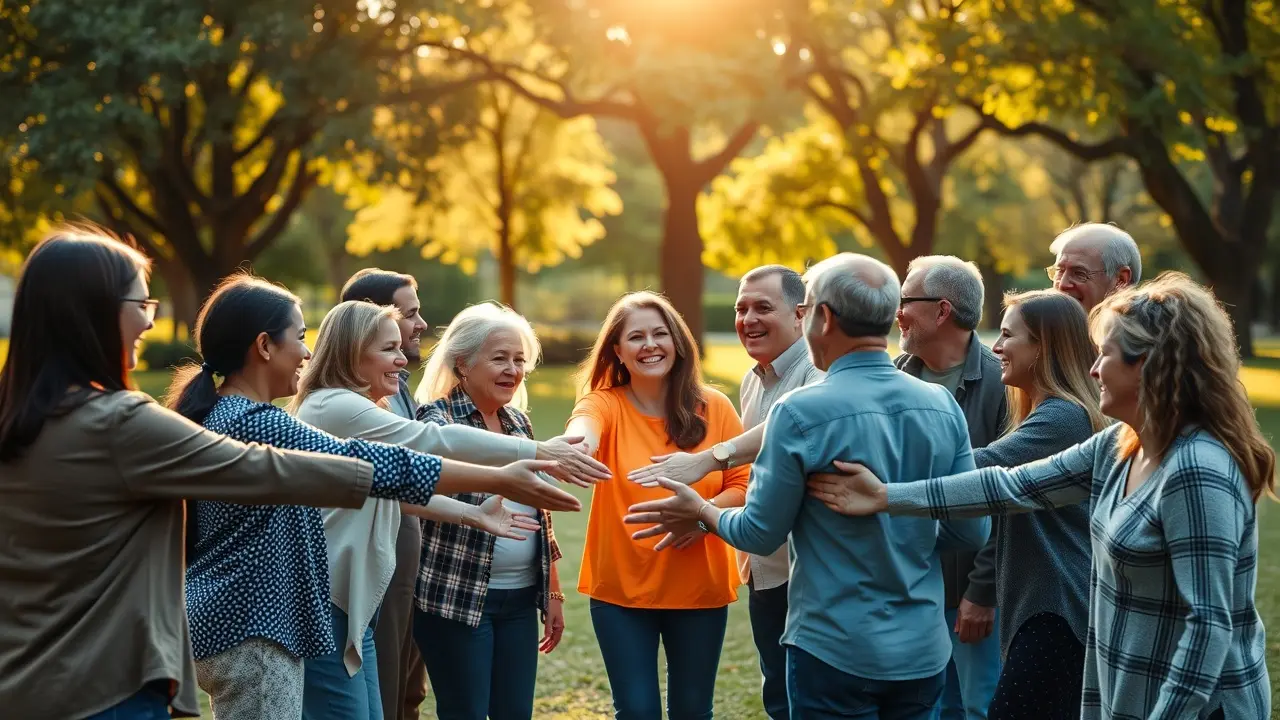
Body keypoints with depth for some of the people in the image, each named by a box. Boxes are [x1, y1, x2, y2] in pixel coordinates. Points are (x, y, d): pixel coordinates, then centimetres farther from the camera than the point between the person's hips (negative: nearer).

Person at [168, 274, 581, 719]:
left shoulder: (218, 414, 11)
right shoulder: (255, 424, -20)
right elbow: (369, 465, -24)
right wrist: (498, 480, -21)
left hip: (229, 619, 11)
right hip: (251, 633, -11)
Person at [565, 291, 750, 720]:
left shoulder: (714, 407, -2)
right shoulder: (606, 403, -7)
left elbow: (743, 485, 0)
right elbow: (585, 425, -31)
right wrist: (580, 440, -56)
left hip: (700, 587, 1)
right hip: (620, 588, -1)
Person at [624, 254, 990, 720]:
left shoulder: (800, 412, -16)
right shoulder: (943, 406, -3)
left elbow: (760, 534, -7)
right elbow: (973, 531, 2)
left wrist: (701, 512, 12)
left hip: (836, 651, -4)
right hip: (924, 652, 5)